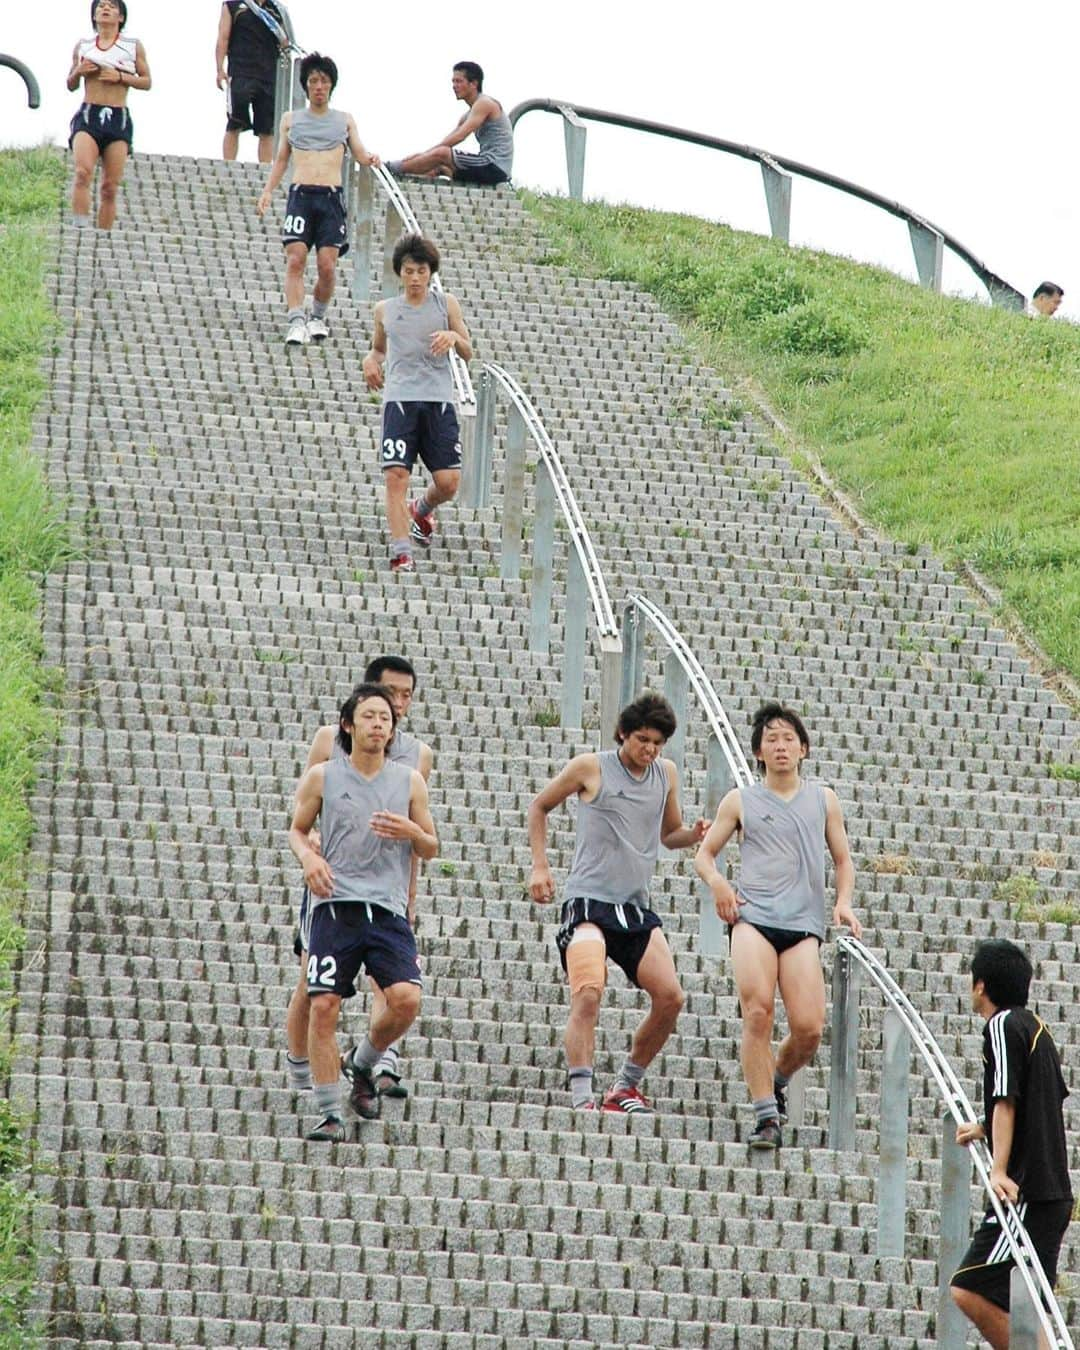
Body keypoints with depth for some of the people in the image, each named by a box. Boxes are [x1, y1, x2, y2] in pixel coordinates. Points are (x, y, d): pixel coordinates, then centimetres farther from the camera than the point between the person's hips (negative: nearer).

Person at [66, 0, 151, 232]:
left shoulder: (133, 46, 10)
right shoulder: (83, 46, 14)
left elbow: (146, 82, 9)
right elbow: (71, 85, 21)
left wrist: (120, 77, -7)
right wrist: (78, 72, -1)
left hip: (118, 118, 0)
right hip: (88, 115, 0)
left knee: (111, 187, -4)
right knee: (83, 172, -23)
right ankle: (80, 228, -28)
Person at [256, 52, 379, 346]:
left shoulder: (344, 120, 15)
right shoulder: (291, 119, 16)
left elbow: (360, 155, 12)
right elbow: (280, 159, 17)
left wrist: (370, 160, -12)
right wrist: (268, 191, 6)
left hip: (331, 197, 0)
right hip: (300, 194, 0)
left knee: (327, 264, -8)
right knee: (295, 258, -15)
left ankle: (318, 317, 12)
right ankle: (296, 321, -19)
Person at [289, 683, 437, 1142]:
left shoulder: (409, 782, 12)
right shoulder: (322, 777, 7)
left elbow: (431, 848, 16)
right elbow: (297, 829, 15)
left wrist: (412, 833, -7)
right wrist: (308, 856, -7)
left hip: (388, 909, 1)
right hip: (335, 905, -1)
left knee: (406, 998, -15)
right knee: (323, 1005, -9)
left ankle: (363, 1065, 15)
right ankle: (329, 1113, 0)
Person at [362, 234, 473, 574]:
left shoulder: (446, 304, 9)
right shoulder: (385, 310, 12)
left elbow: (468, 354, 12)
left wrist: (454, 337, -10)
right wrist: (371, 360, 4)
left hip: (439, 400, 0)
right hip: (400, 400, 0)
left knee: (448, 482, -4)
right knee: (396, 476, -14)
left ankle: (421, 510, 31)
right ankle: (401, 553, -12)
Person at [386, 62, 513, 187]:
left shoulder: (485, 104, -9)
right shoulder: (468, 115, 23)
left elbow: (458, 137, -16)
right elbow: (446, 142, 18)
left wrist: (423, 154, -14)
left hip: (495, 167, -10)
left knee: (441, 154, -17)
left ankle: (392, 168, -11)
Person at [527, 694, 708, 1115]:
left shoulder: (666, 774, 11)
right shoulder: (591, 768, -2)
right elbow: (539, 807, 11)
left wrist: (693, 835, 0)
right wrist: (540, 868, 3)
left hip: (636, 906, 6)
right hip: (589, 901, -5)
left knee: (670, 997, -3)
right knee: (588, 992, -23)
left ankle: (626, 1086, 14)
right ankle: (581, 1097, -24)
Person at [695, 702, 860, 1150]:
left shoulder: (823, 799, 17)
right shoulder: (740, 801, 13)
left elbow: (843, 860, 23)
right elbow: (704, 853, 16)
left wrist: (843, 902, 5)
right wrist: (717, 883, -6)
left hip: (804, 924, 1)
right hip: (752, 915, -1)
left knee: (808, 1028, -11)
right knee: (757, 1011, -19)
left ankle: (775, 1079, 21)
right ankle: (766, 1115, -14)